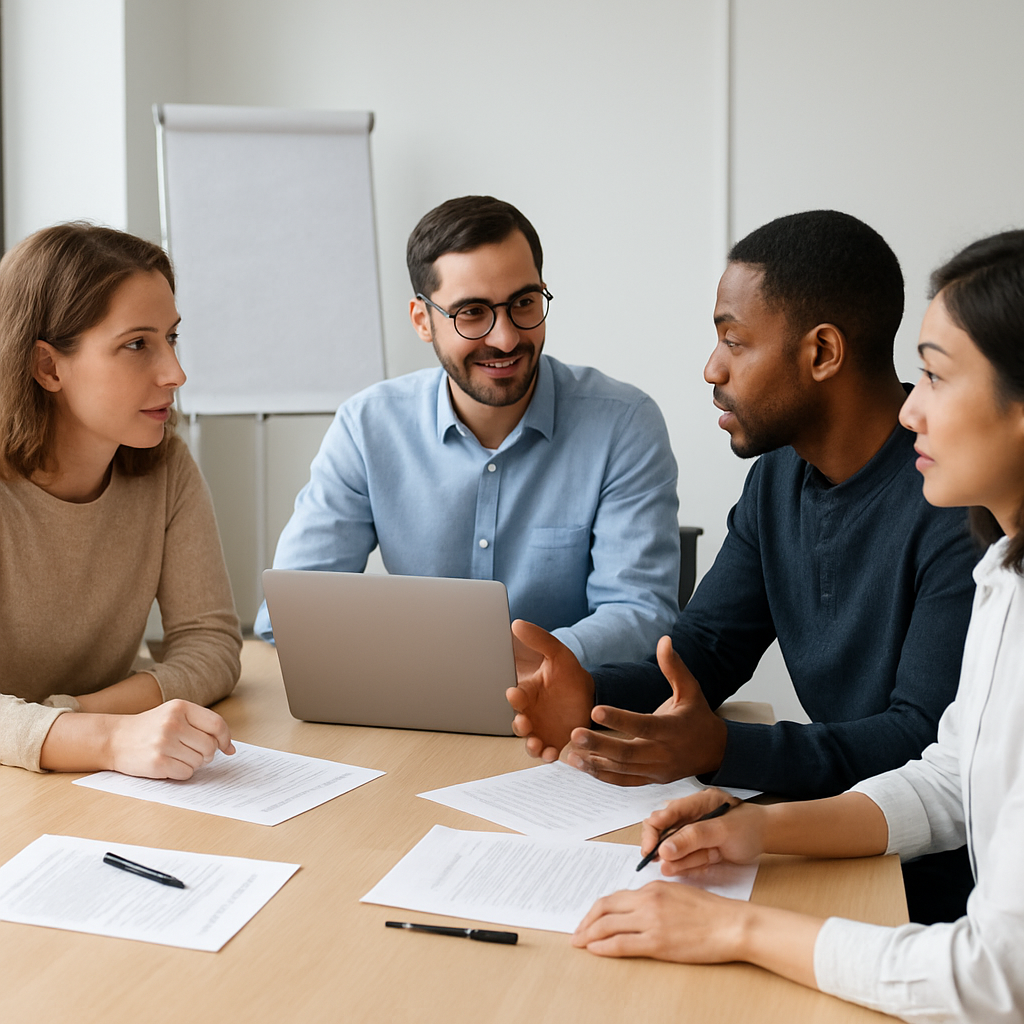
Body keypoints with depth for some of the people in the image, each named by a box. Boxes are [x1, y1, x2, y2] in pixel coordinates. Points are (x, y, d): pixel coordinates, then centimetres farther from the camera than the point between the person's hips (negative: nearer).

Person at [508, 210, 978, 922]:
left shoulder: (961, 501, -22)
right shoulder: (779, 477, 5)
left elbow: (932, 743, -25)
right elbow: (703, 650, 6)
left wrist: (719, 748, -35)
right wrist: (593, 697, -15)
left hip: (940, 882, -7)